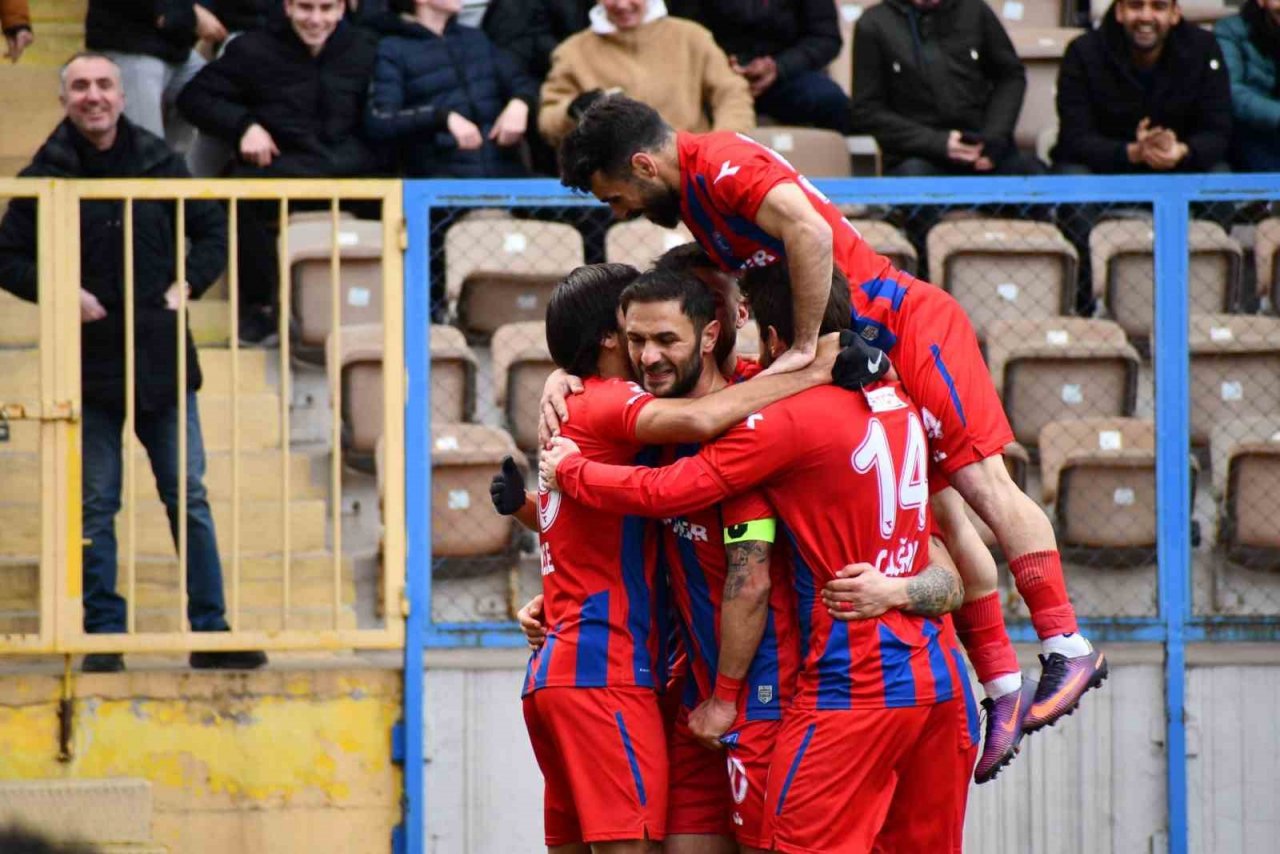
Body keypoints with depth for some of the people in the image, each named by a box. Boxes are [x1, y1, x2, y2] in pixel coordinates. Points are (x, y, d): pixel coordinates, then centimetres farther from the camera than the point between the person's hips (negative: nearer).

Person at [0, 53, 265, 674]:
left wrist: (187, 284, -2)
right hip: (89, 361, -1)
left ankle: (210, 632, 9)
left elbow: (213, 231, 14)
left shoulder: (159, 163, 4)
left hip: (161, 361, 1)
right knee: (95, 505, 2)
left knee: (188, 499, 4)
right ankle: (104, 636, 8)